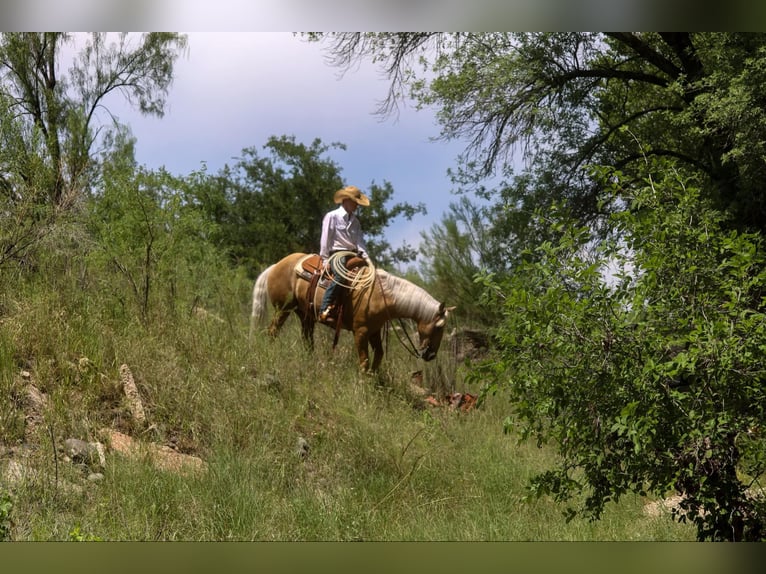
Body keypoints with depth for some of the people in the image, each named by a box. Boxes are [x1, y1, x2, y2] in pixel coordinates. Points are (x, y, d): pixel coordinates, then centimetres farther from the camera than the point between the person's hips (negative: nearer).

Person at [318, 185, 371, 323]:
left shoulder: (355, 221, 18)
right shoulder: (332, 216, 0)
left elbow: (359, 240, 11)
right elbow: (326, 239, -3)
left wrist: (365, 256, -5)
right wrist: (325, 259, -9)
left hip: (353, 253, 7)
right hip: (337, 253, -7)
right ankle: (324, 311, -35)